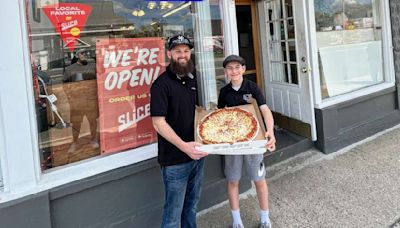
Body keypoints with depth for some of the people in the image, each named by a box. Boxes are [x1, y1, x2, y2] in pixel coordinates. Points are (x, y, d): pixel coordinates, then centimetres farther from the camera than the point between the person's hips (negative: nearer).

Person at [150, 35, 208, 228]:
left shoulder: (193, 80, 9)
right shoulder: (162, 84, -13)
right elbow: (158, 123, -20)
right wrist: (183, 146, -31)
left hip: (196, 154, 7)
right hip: (175, 160, -7)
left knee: (192, 205, 22)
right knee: (173, 212, 5)